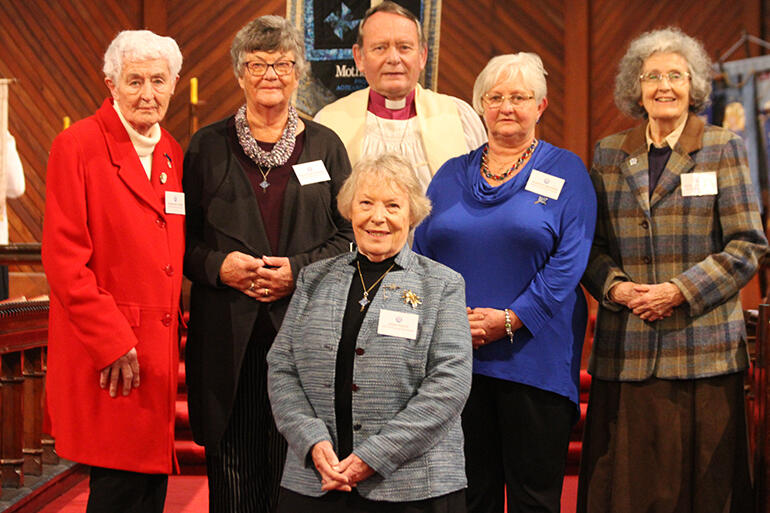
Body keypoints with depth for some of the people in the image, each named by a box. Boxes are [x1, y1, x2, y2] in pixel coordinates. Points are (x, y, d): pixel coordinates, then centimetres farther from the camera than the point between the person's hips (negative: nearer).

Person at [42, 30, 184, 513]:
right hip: (107, 362, -6)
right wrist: (113, 343, -14)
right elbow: (63, 259, -11)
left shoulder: (173, 155, 14)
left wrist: (175, 331, 9)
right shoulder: (77, 146, -6)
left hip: (158, 350, 6)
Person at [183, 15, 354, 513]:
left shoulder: (324, 145, 10)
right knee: (233, 468, 1)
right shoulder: (208, 146, 10)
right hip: (228, 335, 0)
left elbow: (351, 234, 7)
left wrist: (300, 270, -9)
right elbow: (181, 236, 9)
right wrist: (217, 264, -10)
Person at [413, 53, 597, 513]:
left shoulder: (566, 172, 5)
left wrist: (512, 319, -14)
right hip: (455, 356, 3)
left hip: (533, 355, -3)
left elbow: (570, 259, -6)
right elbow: (421, 253, 11)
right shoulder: (452, 174, 15)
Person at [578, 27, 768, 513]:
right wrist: (616, 287, -8)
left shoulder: (724, 148, 6)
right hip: (625, 350, 2)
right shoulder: (609, 154, 13)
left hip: (704, 346, -2)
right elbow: (592, 244, 12)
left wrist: (681, 291, -11)